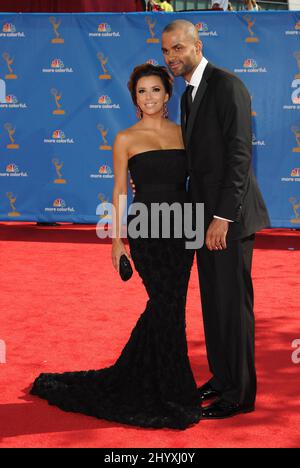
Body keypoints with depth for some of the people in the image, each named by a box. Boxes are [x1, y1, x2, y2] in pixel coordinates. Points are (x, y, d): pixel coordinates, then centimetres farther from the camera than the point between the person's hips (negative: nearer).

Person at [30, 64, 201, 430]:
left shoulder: (183, 133, 10)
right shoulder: (126, 139, 0)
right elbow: (120, 191, 1)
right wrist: (117, 241, -2)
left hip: (182, 228, 4)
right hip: (147, 229, -4)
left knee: (164, 306, 9)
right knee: (169, 307, -5)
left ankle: (131, 382, 28)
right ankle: (176, 396, 9)